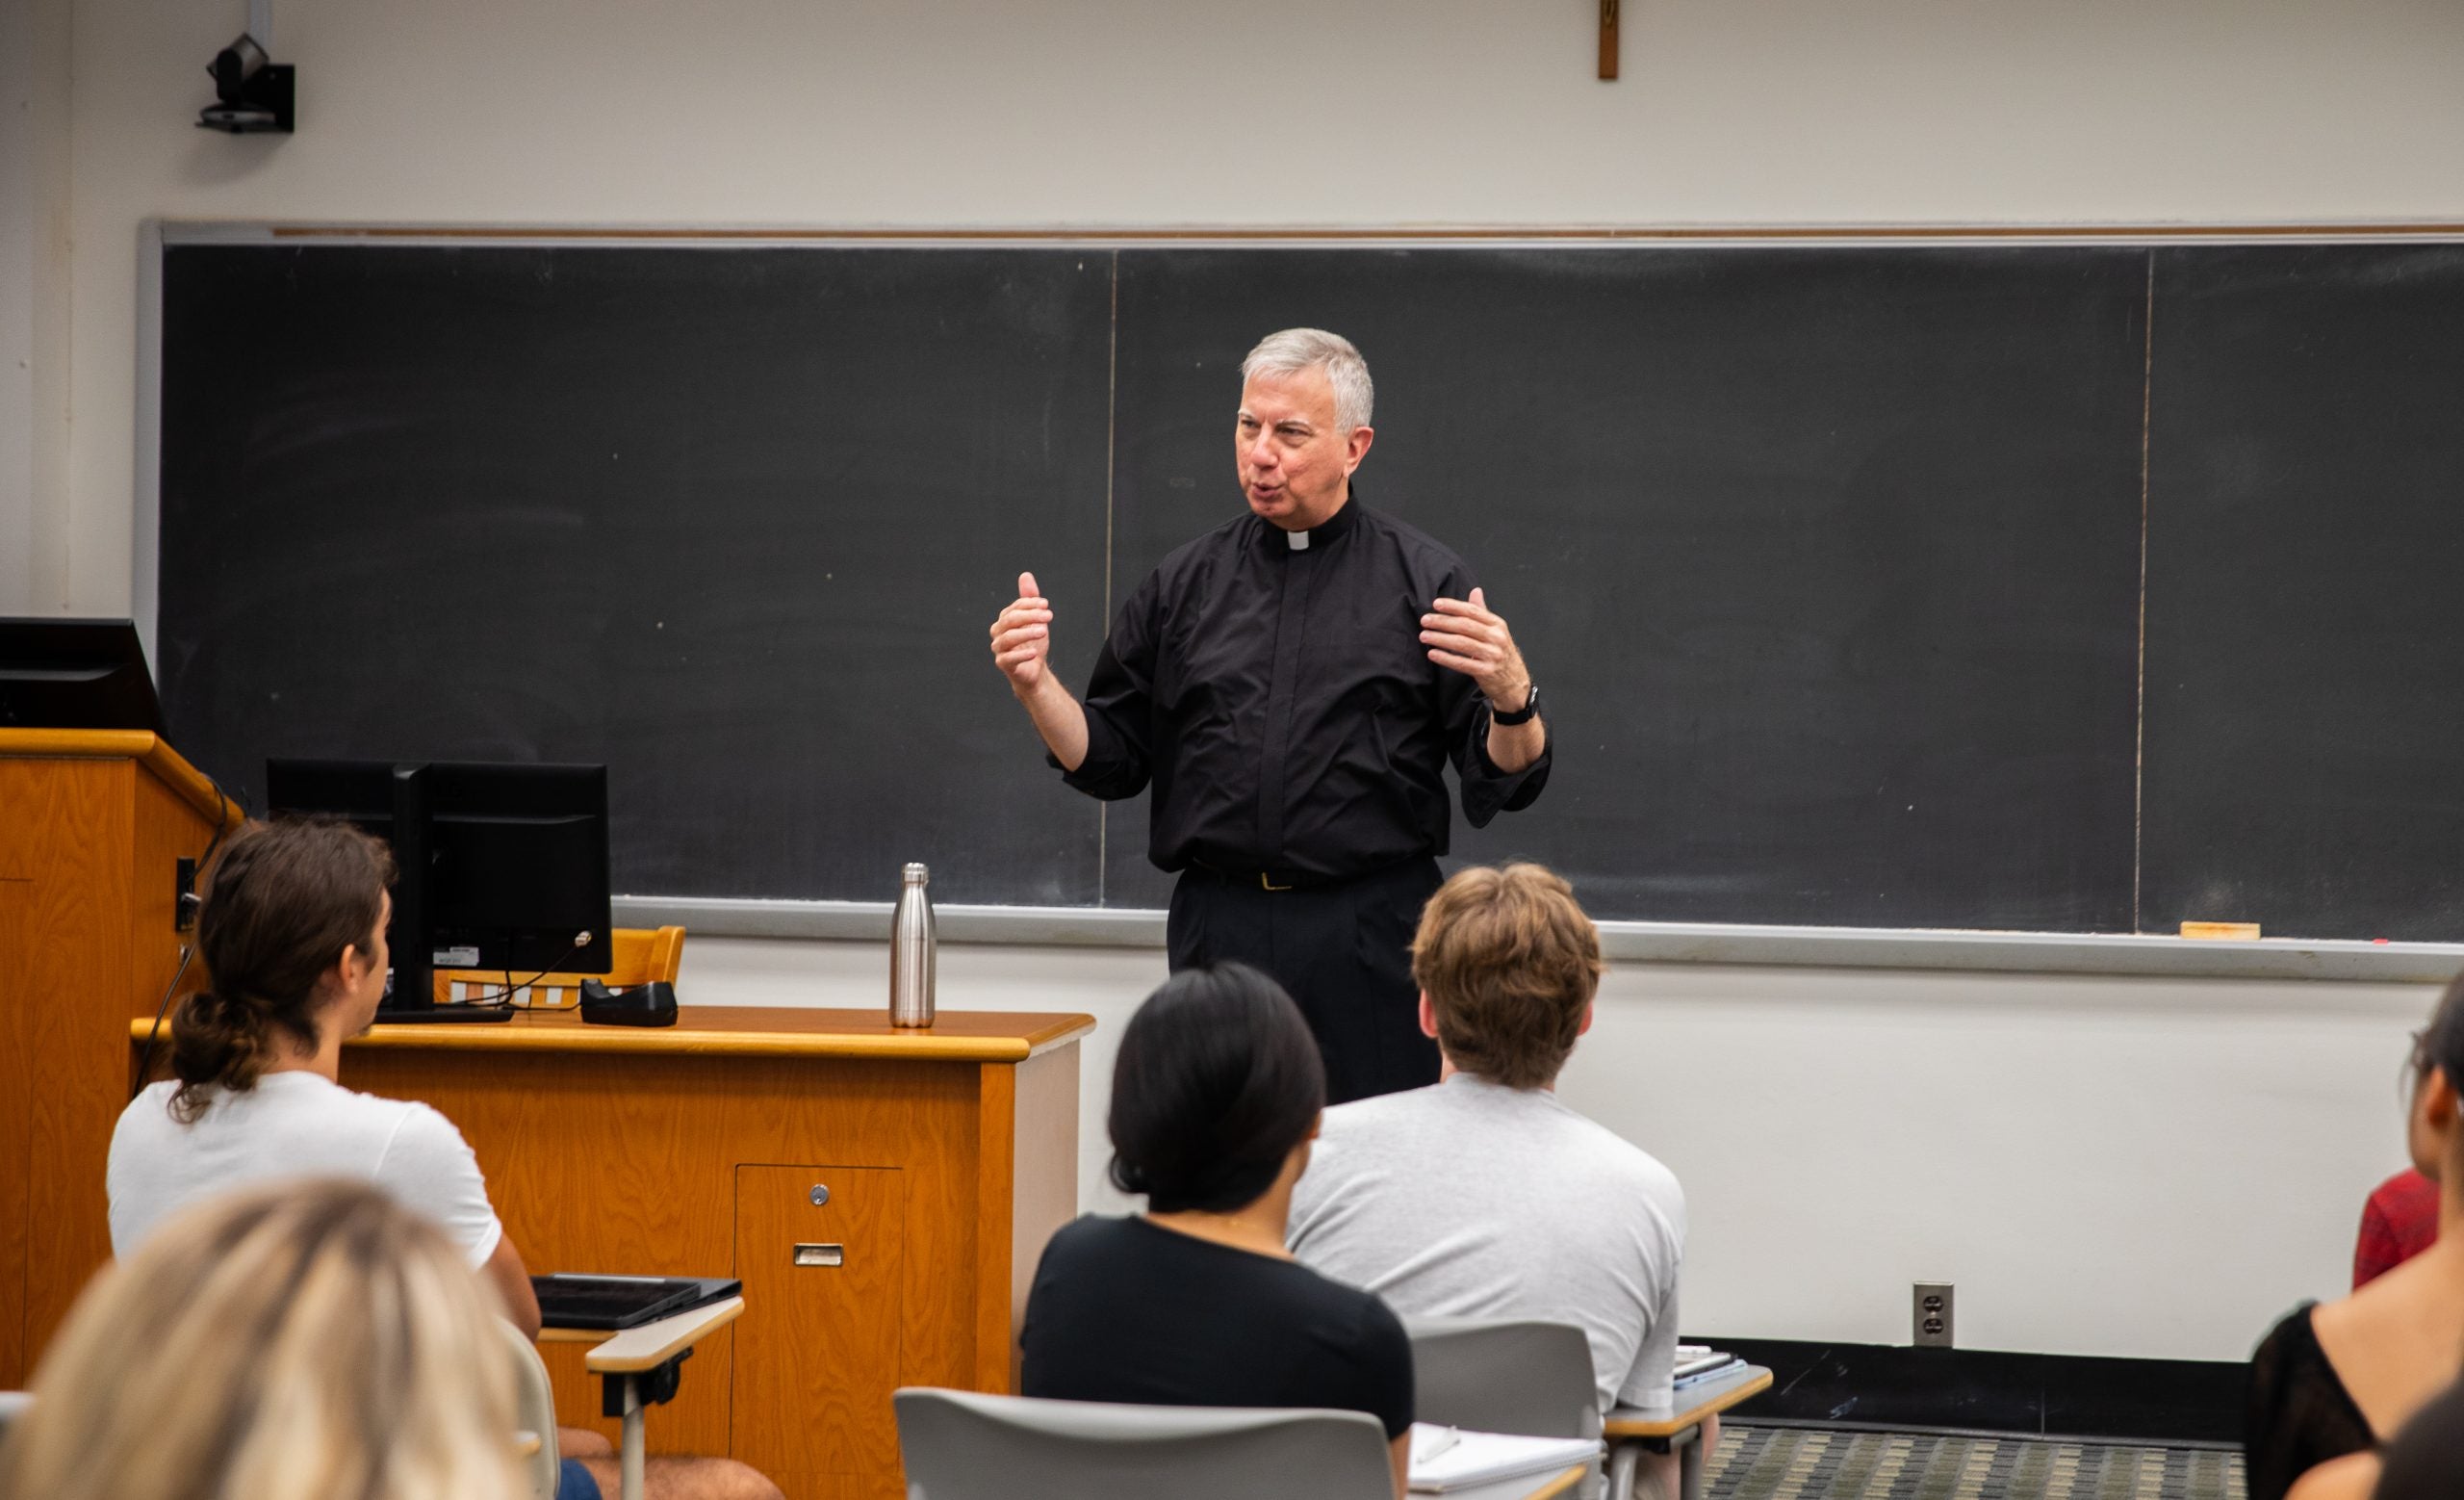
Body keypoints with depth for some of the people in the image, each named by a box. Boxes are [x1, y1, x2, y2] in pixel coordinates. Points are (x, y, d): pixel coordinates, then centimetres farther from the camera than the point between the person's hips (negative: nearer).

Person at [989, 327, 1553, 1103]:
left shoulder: (1426, 581, 3)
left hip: (1370, 940, -2)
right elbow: (1110, 761, 13)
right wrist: (1036, 687, -4)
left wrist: (1512, 698, -21)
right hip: (1218, 931, 3)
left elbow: (1507, 782, -1)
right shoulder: (1184, 585, 12)